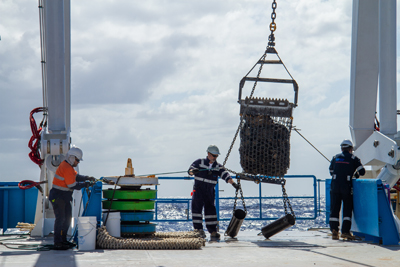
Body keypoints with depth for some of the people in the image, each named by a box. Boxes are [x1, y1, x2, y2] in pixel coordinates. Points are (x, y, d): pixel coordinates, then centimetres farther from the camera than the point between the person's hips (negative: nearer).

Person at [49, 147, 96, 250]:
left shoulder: (68, 166, 12)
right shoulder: (66, 168, -21)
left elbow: (76, 176, 18)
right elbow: (73, 185, -21)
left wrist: (87, 178, 3)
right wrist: (85, 184, -12)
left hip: (64, 197, 11)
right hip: (58, 197, -11)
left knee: (68, 218, 14)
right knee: (60, 219, -11)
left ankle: (63, 240, 21)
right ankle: (57, 243, -10)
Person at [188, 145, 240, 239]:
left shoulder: (218, 167, 7)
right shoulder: (200, 162, 1)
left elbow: (226, 175, -4)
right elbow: (190, 170, -8)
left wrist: (233, 183, -21)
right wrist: (193, 171, -33)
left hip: (210, 191, 3)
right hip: (198, 189, -3)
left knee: (211, 209, 2)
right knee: (197, 206, -14)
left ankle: (213, 231, 7)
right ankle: (198, 228, -11)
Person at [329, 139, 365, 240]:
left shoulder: (335, 158, 13)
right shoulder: (353, 158, 4)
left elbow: (331, 171, 21)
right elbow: (362, 171, -1)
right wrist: (356, 174, 19)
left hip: (335, 186, 2)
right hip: (347, 187, -2)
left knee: (334, 209, 7)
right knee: (347, 209, 5)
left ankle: (334, 230, 0)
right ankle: (345, 231, -1)